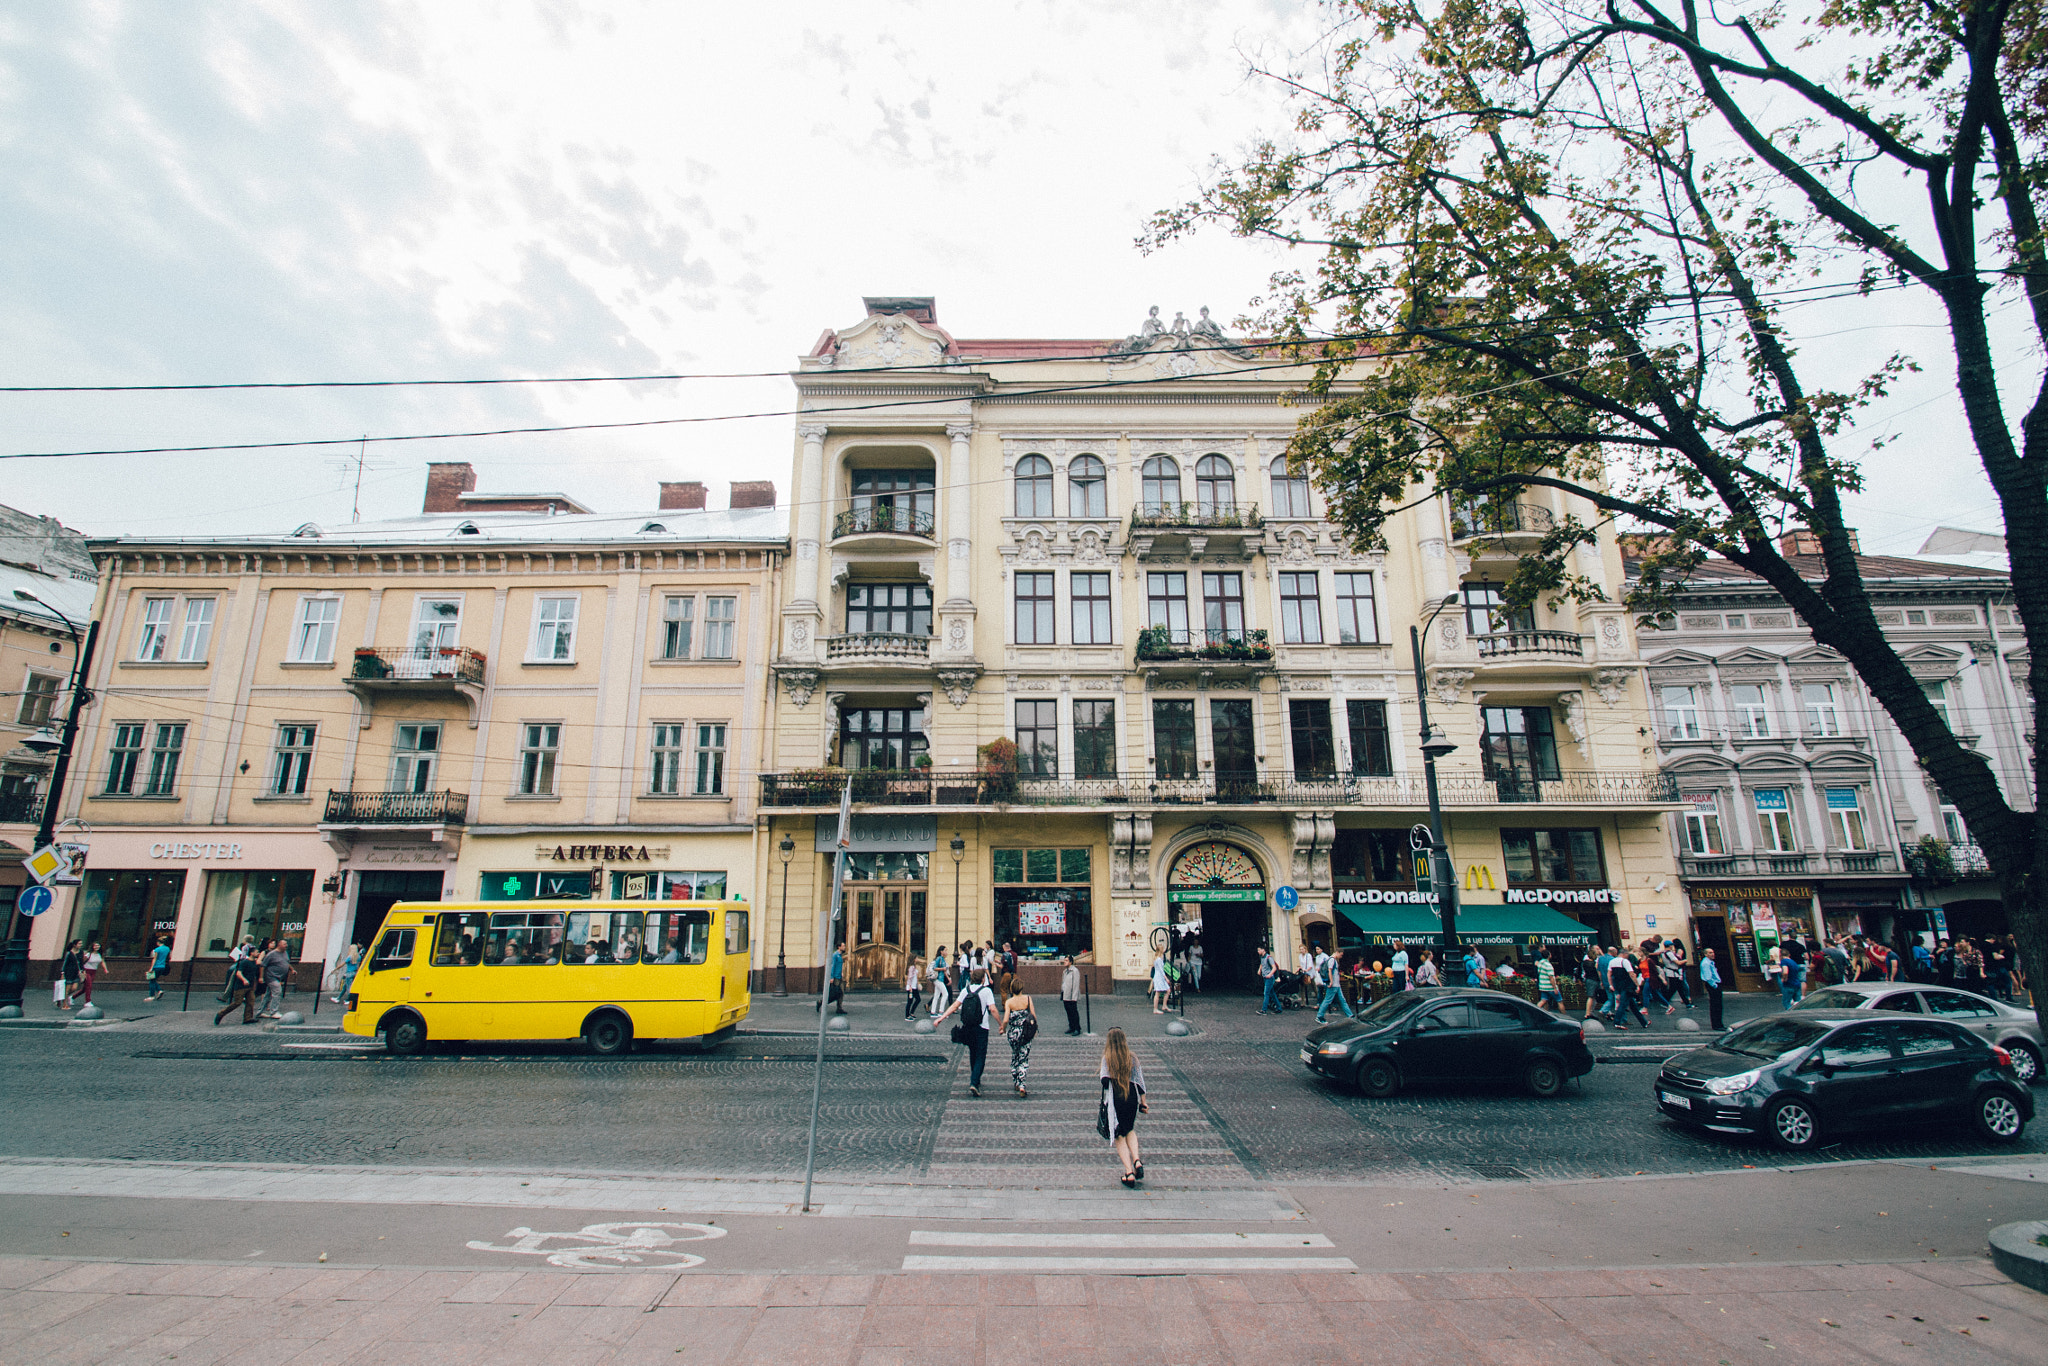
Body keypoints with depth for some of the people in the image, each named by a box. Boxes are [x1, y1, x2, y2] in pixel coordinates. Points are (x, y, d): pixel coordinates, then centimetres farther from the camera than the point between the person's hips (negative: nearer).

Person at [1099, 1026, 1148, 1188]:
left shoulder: (1107, 1059, -9)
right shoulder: (1132, 1059, -1)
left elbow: (1105, 1080, -19)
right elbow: (1139, 1082, 1)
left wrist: (1105, 1100, -3)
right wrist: (1143, 1102, 9)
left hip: (1114, 1102, -3)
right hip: (1132, 1099, 3)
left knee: (1119, 1137, 9)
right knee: (1130, 1131, 26)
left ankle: (1129, 1173, 1)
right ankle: (1137, 1160, 5)